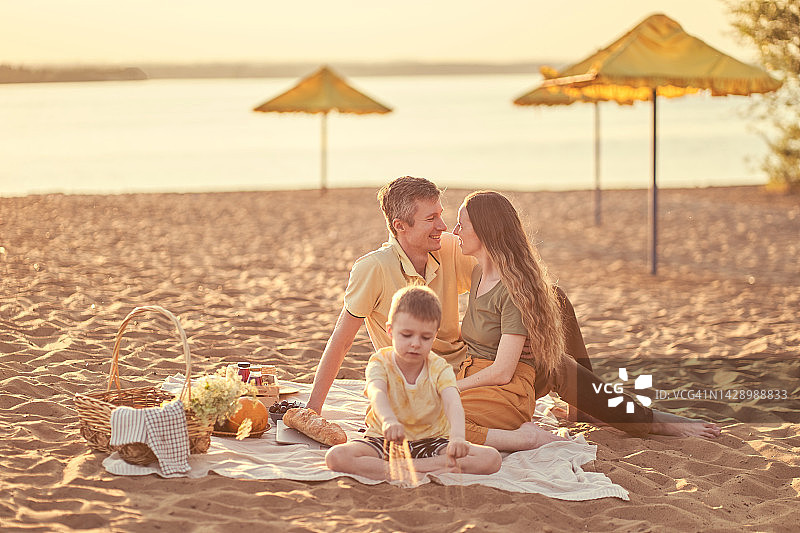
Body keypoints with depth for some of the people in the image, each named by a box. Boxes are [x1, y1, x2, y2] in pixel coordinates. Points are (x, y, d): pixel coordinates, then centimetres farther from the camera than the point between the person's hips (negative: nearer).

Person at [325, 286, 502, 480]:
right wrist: (388, 420, -58)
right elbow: (377, 394, -33)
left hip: (431, 440, 1)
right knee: (336, 457, -31)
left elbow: (453, 405, -27)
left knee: (491, 459, -22)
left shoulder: (439, 369, -8)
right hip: (386, 440, 0)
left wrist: (457, 437, -51)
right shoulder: (381, 363, -10)